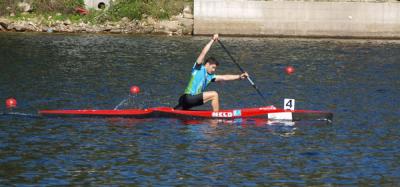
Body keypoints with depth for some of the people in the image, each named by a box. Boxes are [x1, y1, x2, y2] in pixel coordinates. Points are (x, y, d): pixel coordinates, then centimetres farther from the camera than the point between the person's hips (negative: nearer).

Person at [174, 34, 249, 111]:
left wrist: (239, 76, 13)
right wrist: (212, 40, -5)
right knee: (214, 94, -9)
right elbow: (203, 53, -8)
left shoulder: (209, 76, 19)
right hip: (188, 97, -9)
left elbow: (224, 77, 19)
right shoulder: (199, 68, 0)